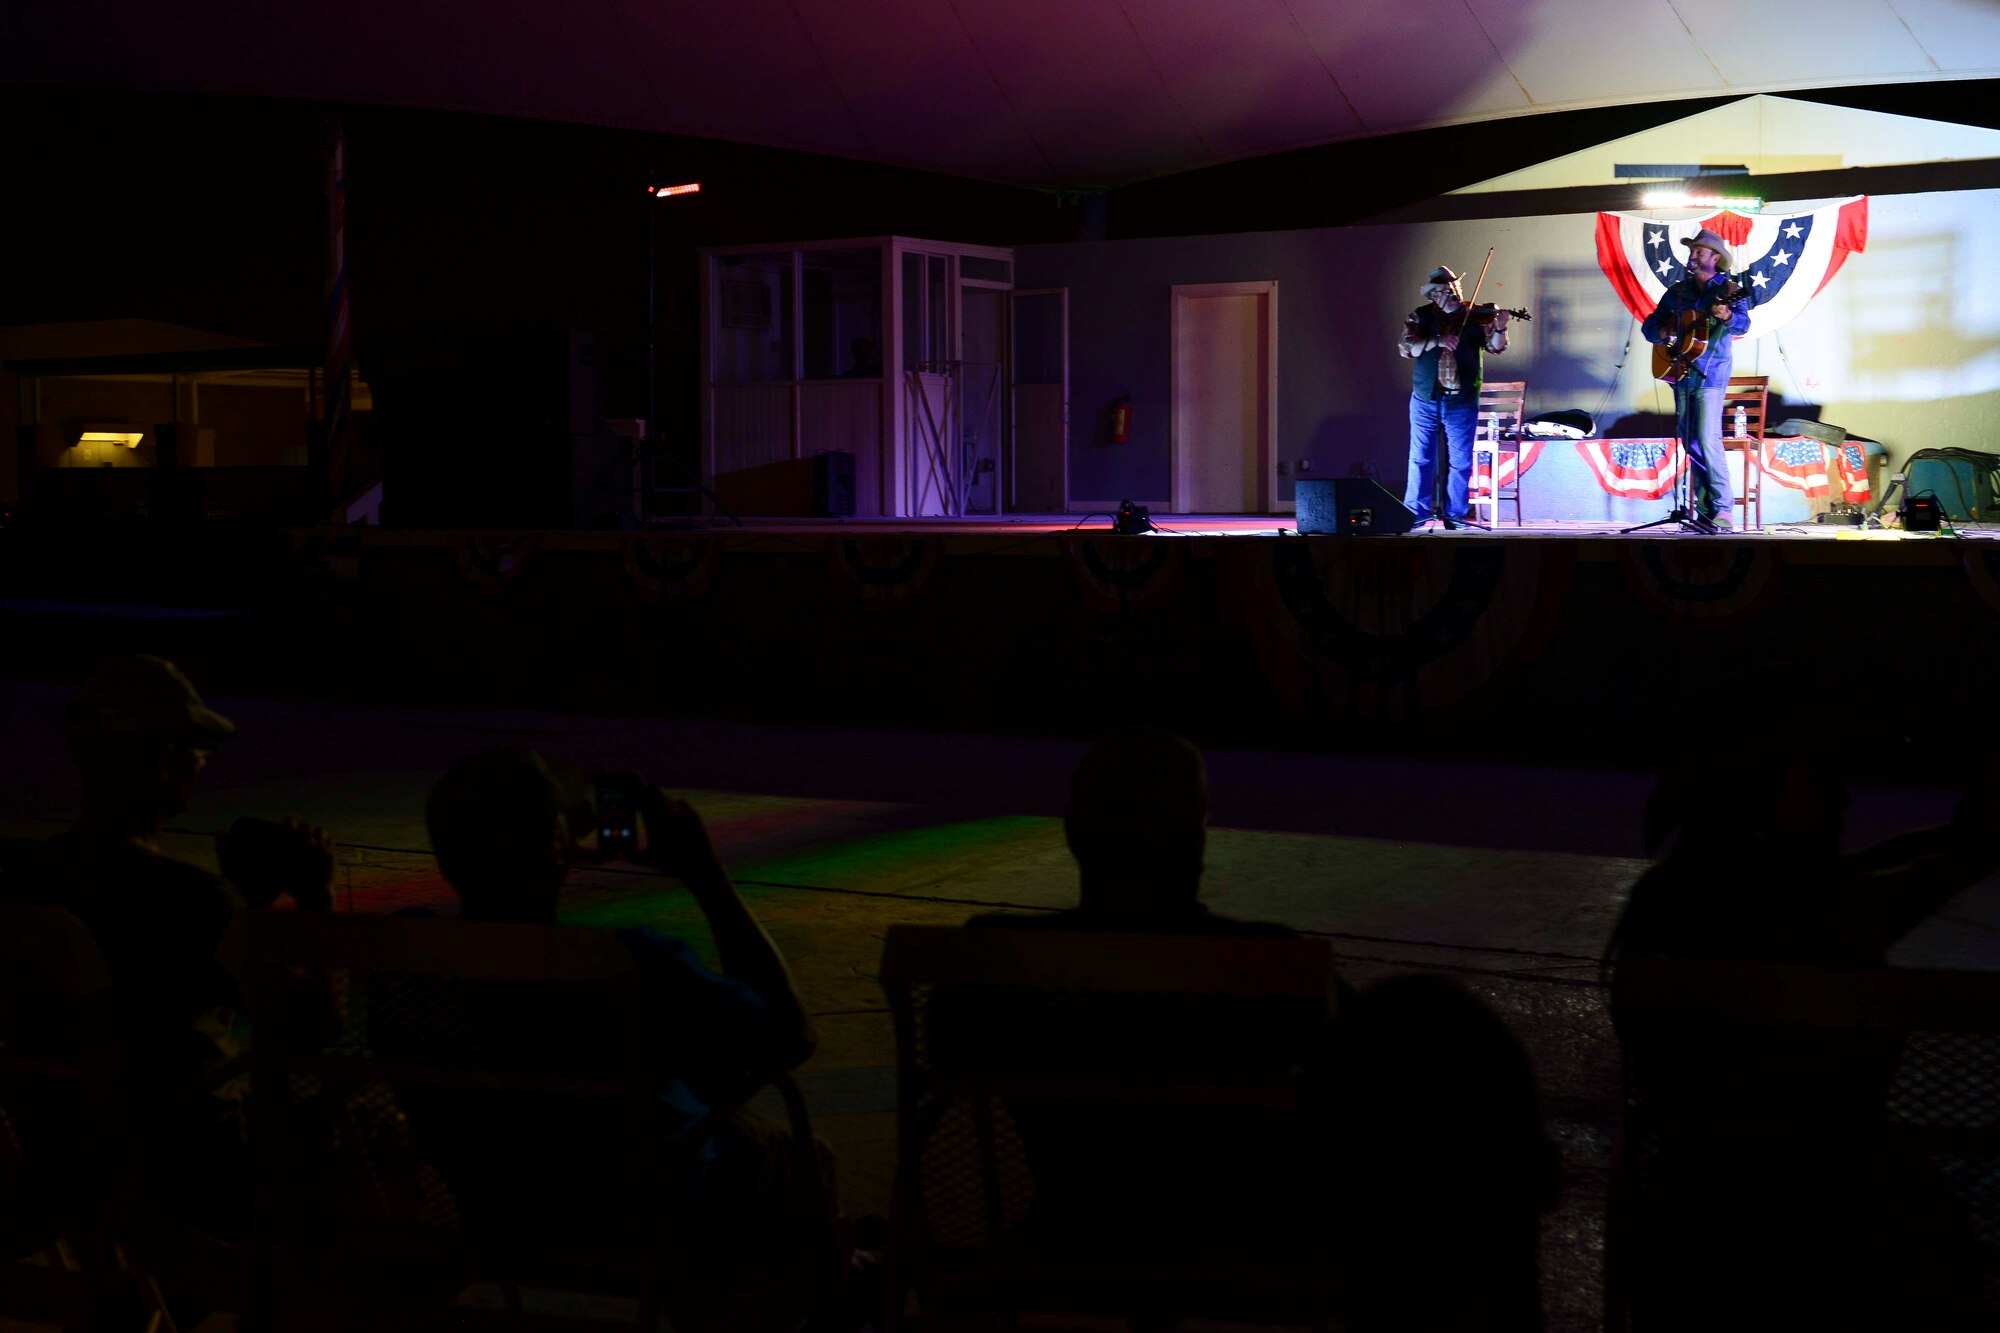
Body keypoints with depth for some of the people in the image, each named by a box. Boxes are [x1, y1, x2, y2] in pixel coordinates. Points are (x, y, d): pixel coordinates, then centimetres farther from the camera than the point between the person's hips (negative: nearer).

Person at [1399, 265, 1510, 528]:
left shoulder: (1475, 317, 1)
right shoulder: (1420, 318, 3)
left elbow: (1495, 347, -8)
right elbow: (1406, 348, -10)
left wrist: (1499, 329, -28)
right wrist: (1436, 341, -24)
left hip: (1462, 401, 0)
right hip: (1426, 400, 0)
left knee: (1460, 462, 3)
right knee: (1421, 459, 5)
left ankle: (1455, 514, 11)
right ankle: (1417, 512, 11)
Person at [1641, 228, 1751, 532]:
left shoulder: (1728, 290, -3)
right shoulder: (1677, 291, 14)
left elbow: (1743, 325, -20)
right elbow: (1649, 325, 17)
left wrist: (1727, 316, -42)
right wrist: (1663, 331, -6)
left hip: (1710, 374, -6)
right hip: (1681, 373, 6)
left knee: (1708, 441, -16)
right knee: (1691, 444, 6)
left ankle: (1723, 510, -14)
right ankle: (1705, 510, 11)